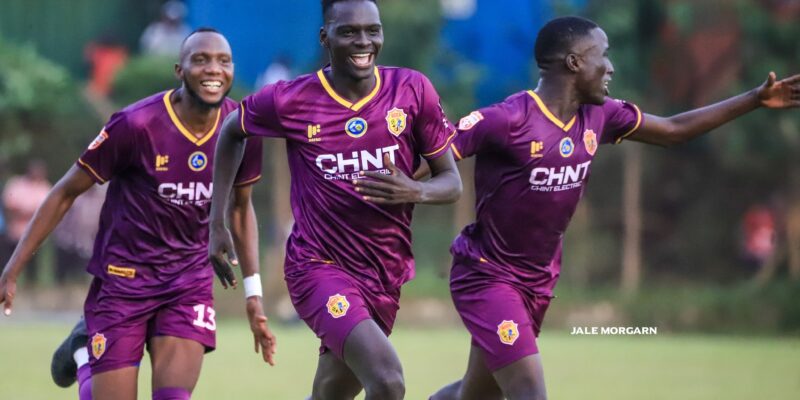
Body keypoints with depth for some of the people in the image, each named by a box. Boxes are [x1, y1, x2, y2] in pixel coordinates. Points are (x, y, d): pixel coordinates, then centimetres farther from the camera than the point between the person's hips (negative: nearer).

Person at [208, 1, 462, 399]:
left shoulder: (412, 90, -5)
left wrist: (414, 192, -22)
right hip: (320, 266, -4)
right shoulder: (290, 101, -9)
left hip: (385, 275, 4)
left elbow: (451, 182, 2)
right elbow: (231, 132, 12)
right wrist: (217, 224, 9)